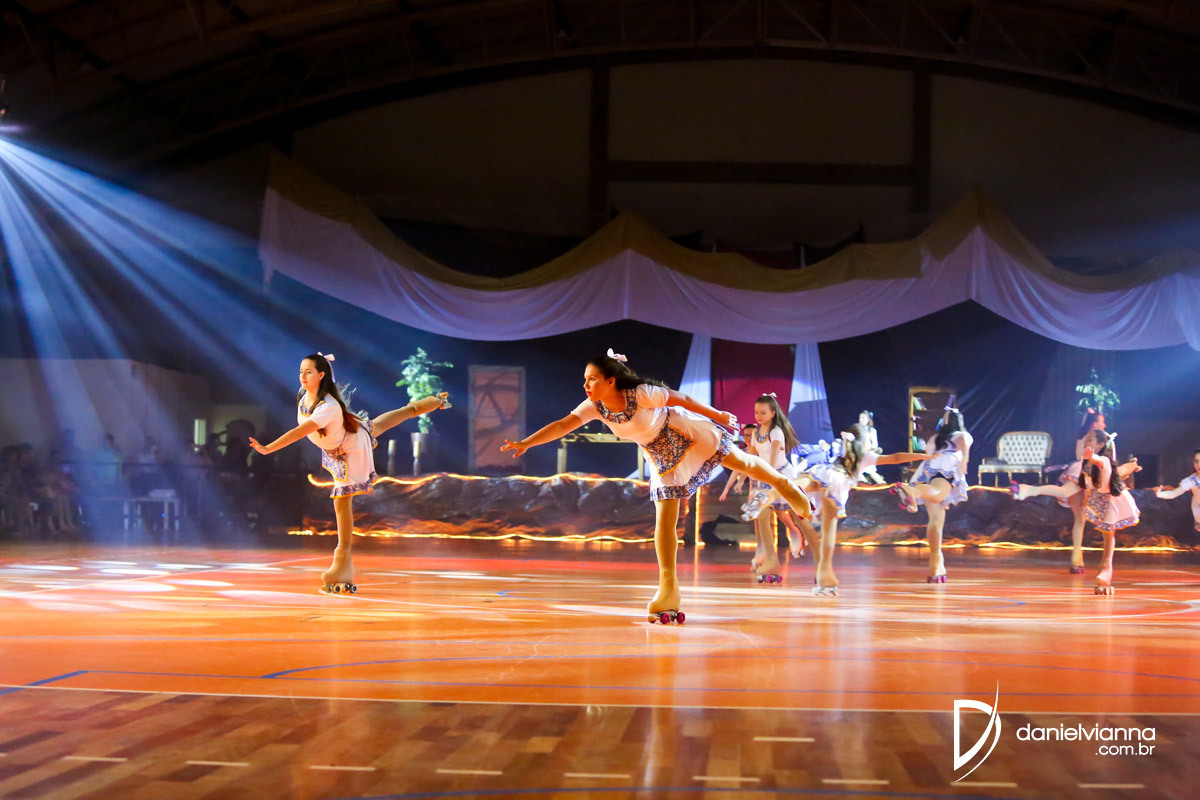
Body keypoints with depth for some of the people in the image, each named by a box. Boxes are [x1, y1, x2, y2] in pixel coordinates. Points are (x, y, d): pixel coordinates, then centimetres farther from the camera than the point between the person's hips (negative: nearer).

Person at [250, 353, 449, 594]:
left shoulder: (327, 408, -46)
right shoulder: (303, 394, -20)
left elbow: (299, 432, -55)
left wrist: (267, 449, -61)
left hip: (351, 449, -8)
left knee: (342, 500, -7)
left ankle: (344, 558, 3)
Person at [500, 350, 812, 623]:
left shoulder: (642, 394, -33)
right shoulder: (595, 407, -20)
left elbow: (681, 399, -21)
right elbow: (562, 425, -27)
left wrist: (718, 415, -10)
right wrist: (525, 443, -41)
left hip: (688, 434, -4)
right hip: (662, 457, 4)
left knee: (741, 463, 10)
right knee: (664, 522, -2)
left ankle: (783, 484, 44)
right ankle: (668, 590, 0)